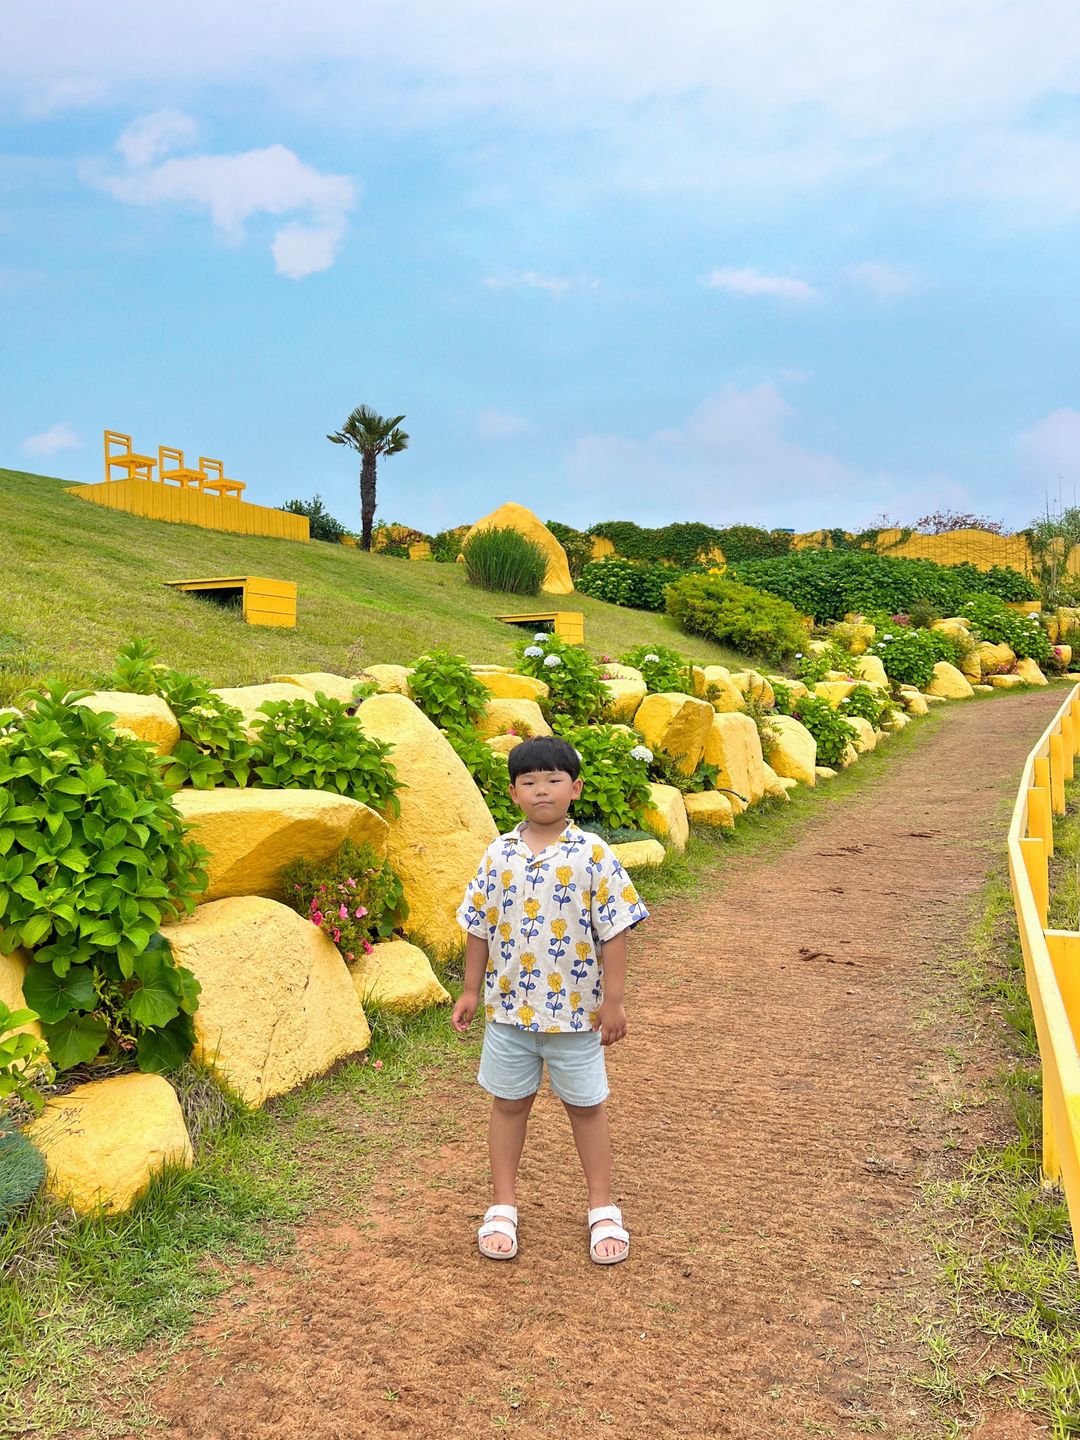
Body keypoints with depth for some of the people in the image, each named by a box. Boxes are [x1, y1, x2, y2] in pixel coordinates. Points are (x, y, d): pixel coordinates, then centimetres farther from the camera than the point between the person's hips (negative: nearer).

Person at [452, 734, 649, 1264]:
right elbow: (480, 929, 6)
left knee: (586, 1105, 13)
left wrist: (613, 999, -9)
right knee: (508, 1103, 15)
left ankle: (602, 1209, 30)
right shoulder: (498, 856, -3)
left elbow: (613, 931, -8)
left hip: (576, 1009, -2)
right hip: (509, 1007, 2)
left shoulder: (592, 854, -11)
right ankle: (502, 1207, 32)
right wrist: (472, 991, 8)